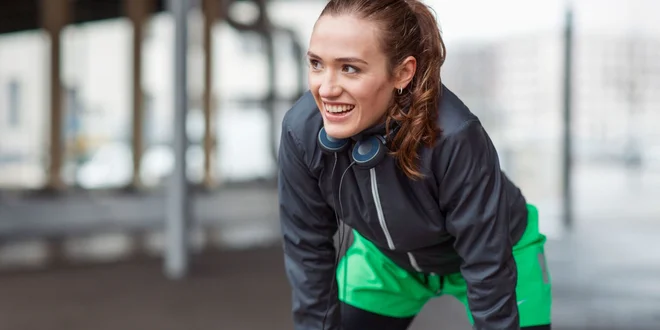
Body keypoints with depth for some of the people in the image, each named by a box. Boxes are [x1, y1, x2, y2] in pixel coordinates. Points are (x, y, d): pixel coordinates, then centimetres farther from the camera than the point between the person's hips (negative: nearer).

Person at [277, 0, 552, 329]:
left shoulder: (453, 136, -40)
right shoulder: (301, 130, -29)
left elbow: (488, 269, -29)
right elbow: (308, 252, -14)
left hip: (495, 255, -3)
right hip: (385, 259, 3)